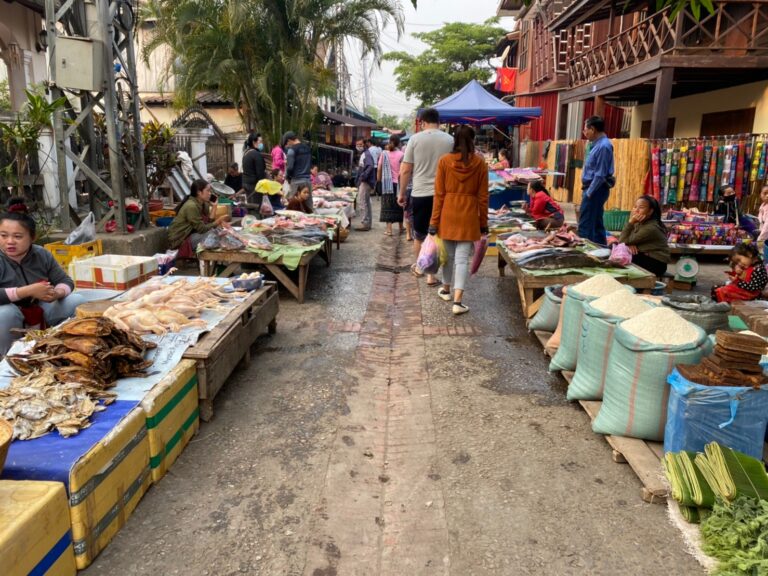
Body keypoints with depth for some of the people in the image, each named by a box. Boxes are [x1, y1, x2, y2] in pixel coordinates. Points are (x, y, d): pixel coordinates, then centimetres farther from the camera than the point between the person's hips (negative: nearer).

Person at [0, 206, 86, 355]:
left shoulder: (42, 255, -5)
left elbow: (65, 281, -1)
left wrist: (57, 293, -25)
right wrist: (28, 291, -34)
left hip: (42, 311, 4)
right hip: (12, 317, -4)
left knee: (77, 301, -13)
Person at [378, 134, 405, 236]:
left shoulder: (384, 154, -2)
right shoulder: (401, 154, -5)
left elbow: (379, 169, -1)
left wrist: (379, 179, 10)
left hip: (387, 183, 0)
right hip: (398, 183, 0)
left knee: (388, 205, 3)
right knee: (399, 205, 14)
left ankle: (389, 229, -3)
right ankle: (401, 227, 25)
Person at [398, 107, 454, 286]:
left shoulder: (415, 139, -3)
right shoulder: (449, 140, 0)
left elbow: (405, 170, -3)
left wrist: (401, 193, 8)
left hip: (420, 193, 0)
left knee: (419, 234, 16)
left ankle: (419, 267, 33)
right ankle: (431, 274, 7)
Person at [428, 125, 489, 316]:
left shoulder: (444, 161, -4)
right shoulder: (480, 163, -3)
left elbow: (439, 194, -4)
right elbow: (483, 196, -1)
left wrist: (434, 221, 1)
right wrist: (484, 222, 8)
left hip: (448, 214, 1)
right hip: (469, 216, -1)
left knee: (449, 254, 17)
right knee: (462, 258, -1)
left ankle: (446, 289, 35)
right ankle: (457, 301, -7)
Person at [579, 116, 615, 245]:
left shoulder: (603, 146, -18)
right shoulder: (598, 144, 12)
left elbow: (600, 175, -21)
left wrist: (589, 193, -17)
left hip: (595, 190, -10)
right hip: (594, 189, 10)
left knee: (585, 225, -7)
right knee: (596, 223, 14)